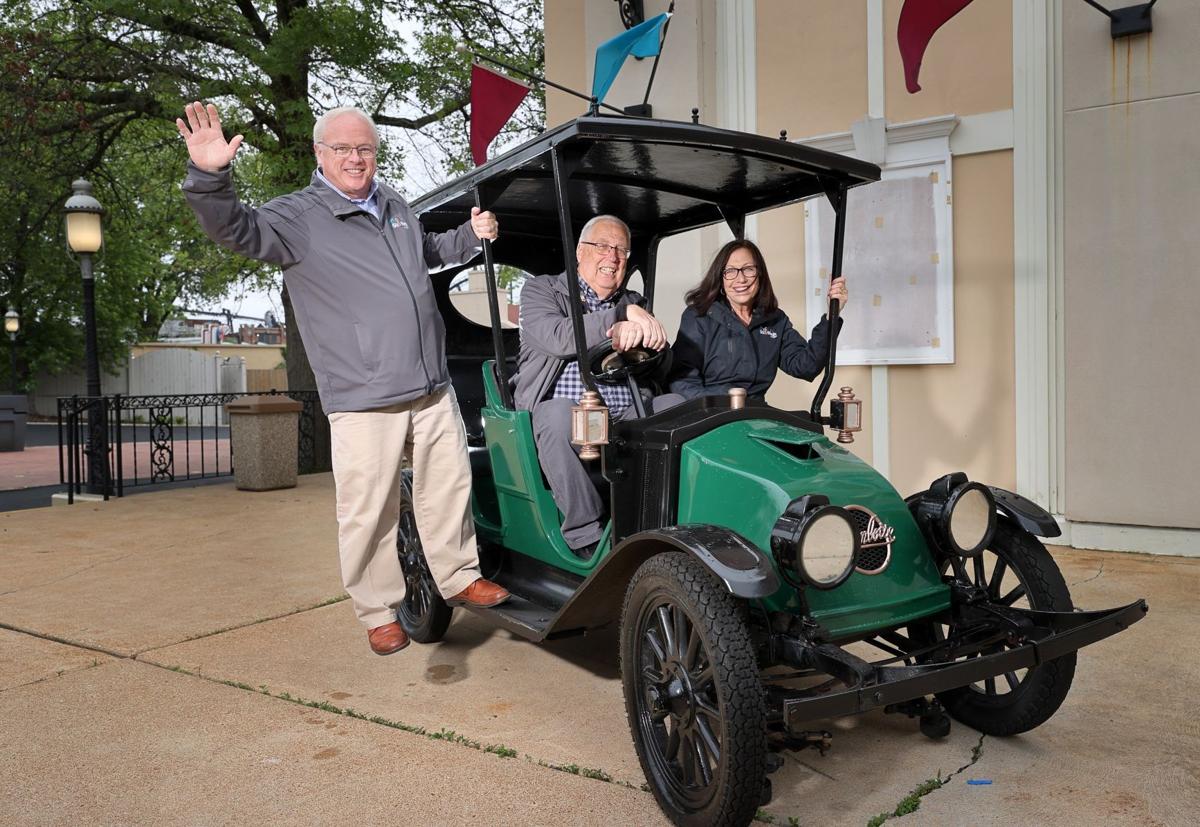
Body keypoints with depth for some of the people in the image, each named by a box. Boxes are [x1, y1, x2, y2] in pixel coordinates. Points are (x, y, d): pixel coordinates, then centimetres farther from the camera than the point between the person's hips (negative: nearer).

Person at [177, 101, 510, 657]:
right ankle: (378, 613, 20)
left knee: (448, 488, 16)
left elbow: (429, 252, 34)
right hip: (363, 403, -6)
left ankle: (459, 579, 35)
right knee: (369, 514, 1)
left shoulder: (395, 206, 15)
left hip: (434, 391, 6)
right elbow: (236, 229, -22)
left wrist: (472, 235, 19)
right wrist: (209, 176, -40)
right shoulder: (298, 217, -5)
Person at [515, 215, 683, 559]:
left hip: (624, 414, 4)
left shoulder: (633, 303, 21)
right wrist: (624, 315, -19)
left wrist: (625, 335, -16)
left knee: (679, 405, -19)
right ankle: (587, 535, -27)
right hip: (558, 410, -4)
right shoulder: (540, 290, 8)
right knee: (559, 415, -36)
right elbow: (557, 338, -15)